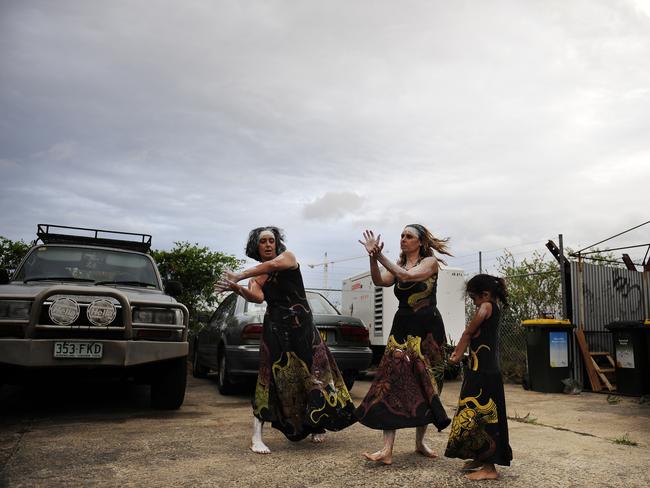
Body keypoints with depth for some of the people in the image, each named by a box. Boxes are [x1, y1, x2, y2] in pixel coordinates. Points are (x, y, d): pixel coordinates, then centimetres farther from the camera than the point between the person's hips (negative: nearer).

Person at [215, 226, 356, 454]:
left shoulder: (288, 257, 3)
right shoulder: (255, 278, 8)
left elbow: (272, 265, -21)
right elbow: (257, 297, -14)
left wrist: (238, 276, -27)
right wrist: (237, 288, -34)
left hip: (302, 324, 0)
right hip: (275, 327, 0)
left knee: (314, 373, 3)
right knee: (273, 378, -7)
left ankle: (316, 426, 24)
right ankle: (256, 437, -4)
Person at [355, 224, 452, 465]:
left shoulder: (430, 262, -1)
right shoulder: (398, 265, 13)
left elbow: (407, 276, -19)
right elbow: (379, 281, -6)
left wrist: (380, 256, -18)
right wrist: (372, 257, -21)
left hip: (427, 330, -3)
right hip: (402, 328, 3)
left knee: (424, 384, 5)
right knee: (393, 381, -10)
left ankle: (420, 441, 22)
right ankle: (387, 450, -14)